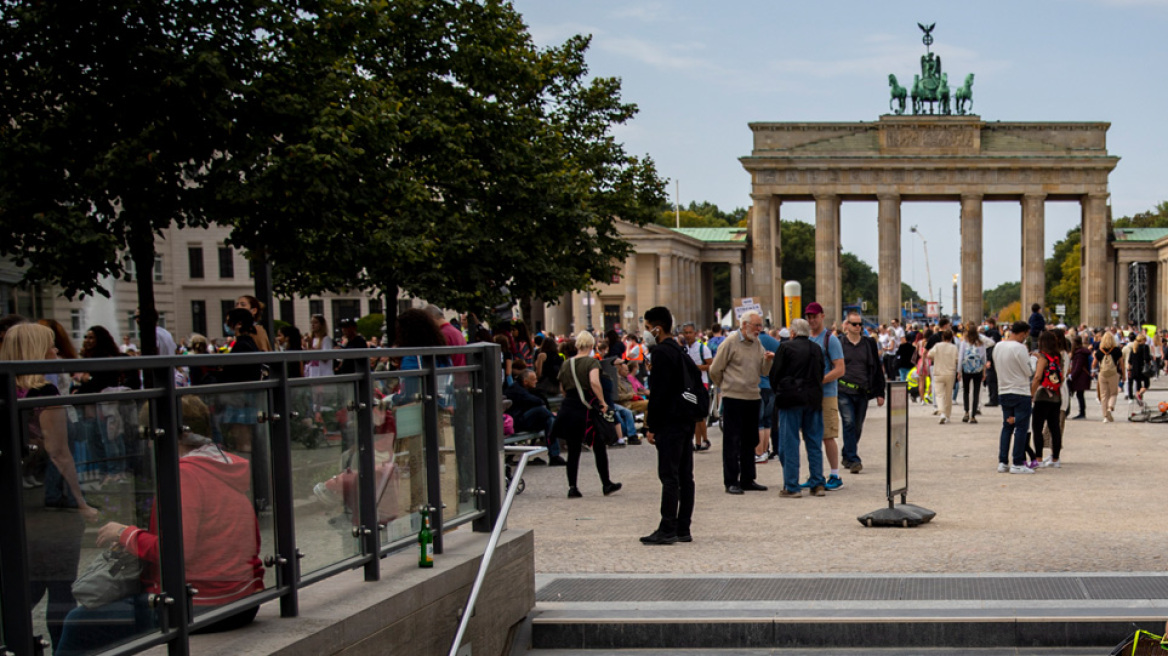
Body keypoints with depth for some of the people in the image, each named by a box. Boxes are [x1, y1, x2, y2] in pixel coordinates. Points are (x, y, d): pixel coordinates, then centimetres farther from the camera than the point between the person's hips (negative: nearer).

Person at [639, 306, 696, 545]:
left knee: (669, 476, -7)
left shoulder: (661, 353, -13)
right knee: (685, 476, 9)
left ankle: (667, 529, -6)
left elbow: (658, 392, -17)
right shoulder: (681, 351, 16)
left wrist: (651, 426, -14)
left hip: (669, 422, -9)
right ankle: (683, 528, 13)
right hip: (686, 420, 9)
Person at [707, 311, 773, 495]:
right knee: (732, 441, -3)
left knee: (750, 441, 12)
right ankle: (731, 482, 2)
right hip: (733, 398, -7)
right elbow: (715, 370, -4)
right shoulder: (730, 342, -8)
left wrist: (768, 360, -11)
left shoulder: (757, 344, 11)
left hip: (753, 398, 7)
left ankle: (747, 480, 20)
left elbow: (764, 372, 8)